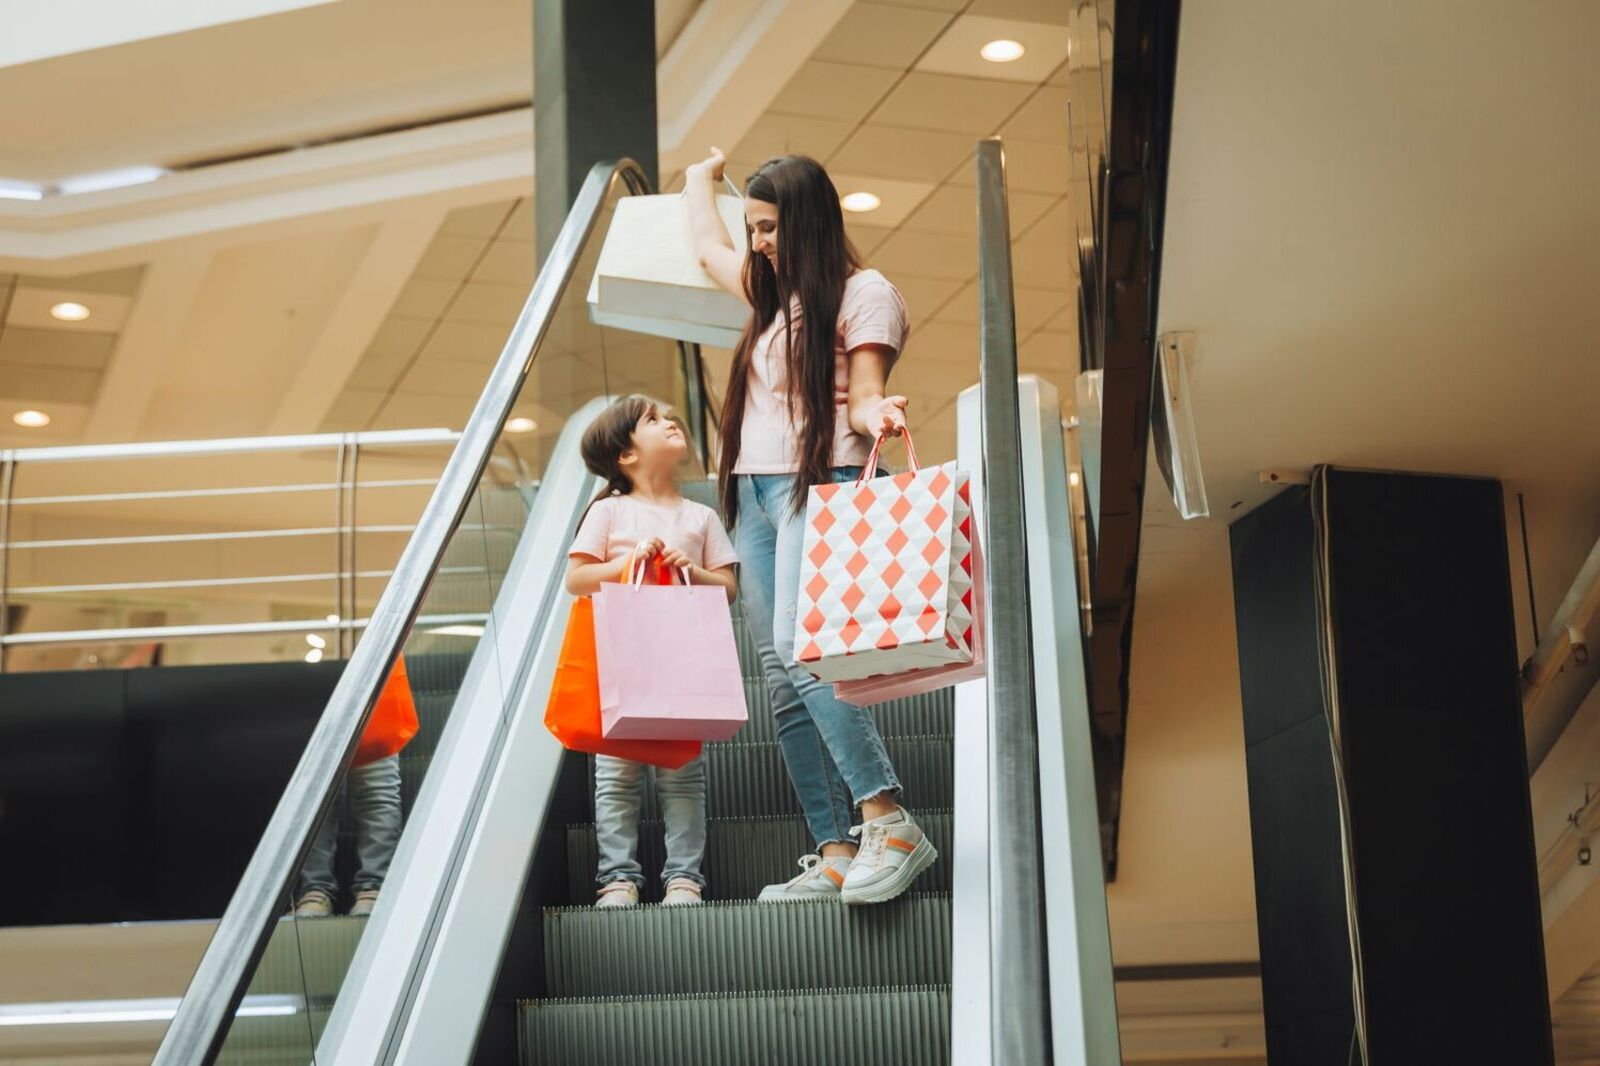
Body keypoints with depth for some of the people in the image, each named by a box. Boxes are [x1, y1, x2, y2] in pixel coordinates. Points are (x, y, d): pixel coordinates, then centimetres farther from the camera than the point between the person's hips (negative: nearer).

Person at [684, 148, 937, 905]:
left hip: (818, 486, -8)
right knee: (781, 679, -3)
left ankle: (890, 826, -29)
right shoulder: (773, 294, 22)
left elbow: (861, 395, -6)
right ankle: (834, 856, -6)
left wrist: (876, 416, -28)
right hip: (753, 490, 8)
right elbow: (707, 247, 41)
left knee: (800, 650, -27)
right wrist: (702, 180, 55)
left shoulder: (864, 294, 0)